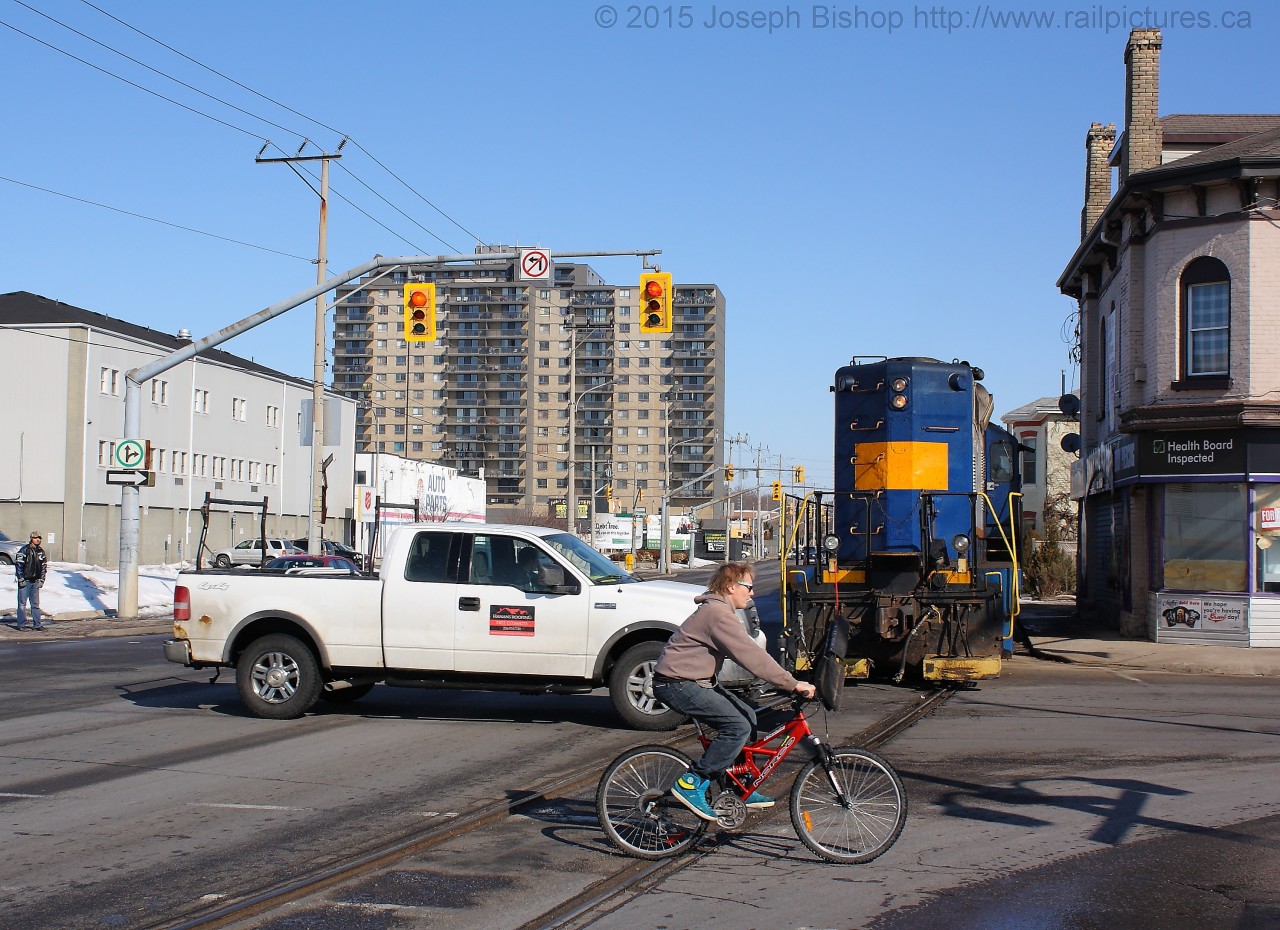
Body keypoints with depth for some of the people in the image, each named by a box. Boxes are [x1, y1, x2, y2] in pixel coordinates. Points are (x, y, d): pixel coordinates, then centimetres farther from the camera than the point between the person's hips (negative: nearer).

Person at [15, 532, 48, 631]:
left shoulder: (41, 552, 10)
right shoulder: (24, 550, -7)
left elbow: (44, 567, 15)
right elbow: (18, 564, -8)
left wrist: (41, 580, 7)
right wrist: (21, 579, -11)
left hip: (35, 581, 5)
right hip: (24, 581, -5)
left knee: (35, 604, 8)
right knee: (22, 603, 0)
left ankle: (37, 624, 11)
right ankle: (21, 624, 6)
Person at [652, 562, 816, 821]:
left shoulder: (717, 610, 15)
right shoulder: (718, 613, -20)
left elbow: (749, 653, 20)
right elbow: (751, 656, -24)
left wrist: (788, 680, 14)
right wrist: (793, 684, -22)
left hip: (693, 680, 11)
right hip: (676, 683, -11)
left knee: (747, 715, 8)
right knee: (738, 726, -18)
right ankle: (691, 783, -13)